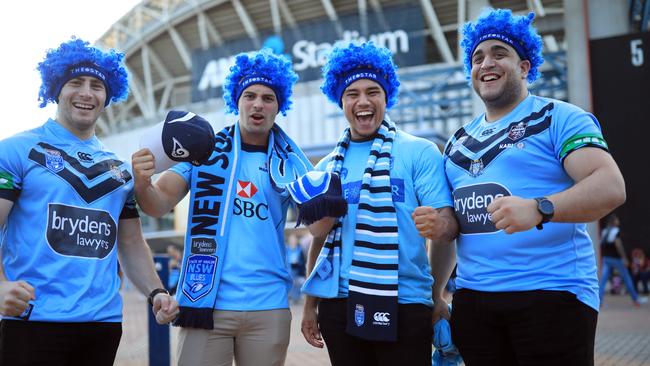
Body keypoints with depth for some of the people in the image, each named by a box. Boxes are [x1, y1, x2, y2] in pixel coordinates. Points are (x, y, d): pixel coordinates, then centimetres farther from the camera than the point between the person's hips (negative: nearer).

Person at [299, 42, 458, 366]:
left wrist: (438, 260, -22)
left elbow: (448, 224, -7)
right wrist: (310, 304, 10)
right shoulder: (328, 167, 12)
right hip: (338, 306, 4)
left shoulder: (419, 152, -1)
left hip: (403, 306, -4)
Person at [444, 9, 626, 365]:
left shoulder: (560, 118, -2)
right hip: (472, 297, 6)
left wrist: (539, 209, -31)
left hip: (551, 295, -5)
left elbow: (610, 186, -16)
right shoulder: (458, 141, 16)